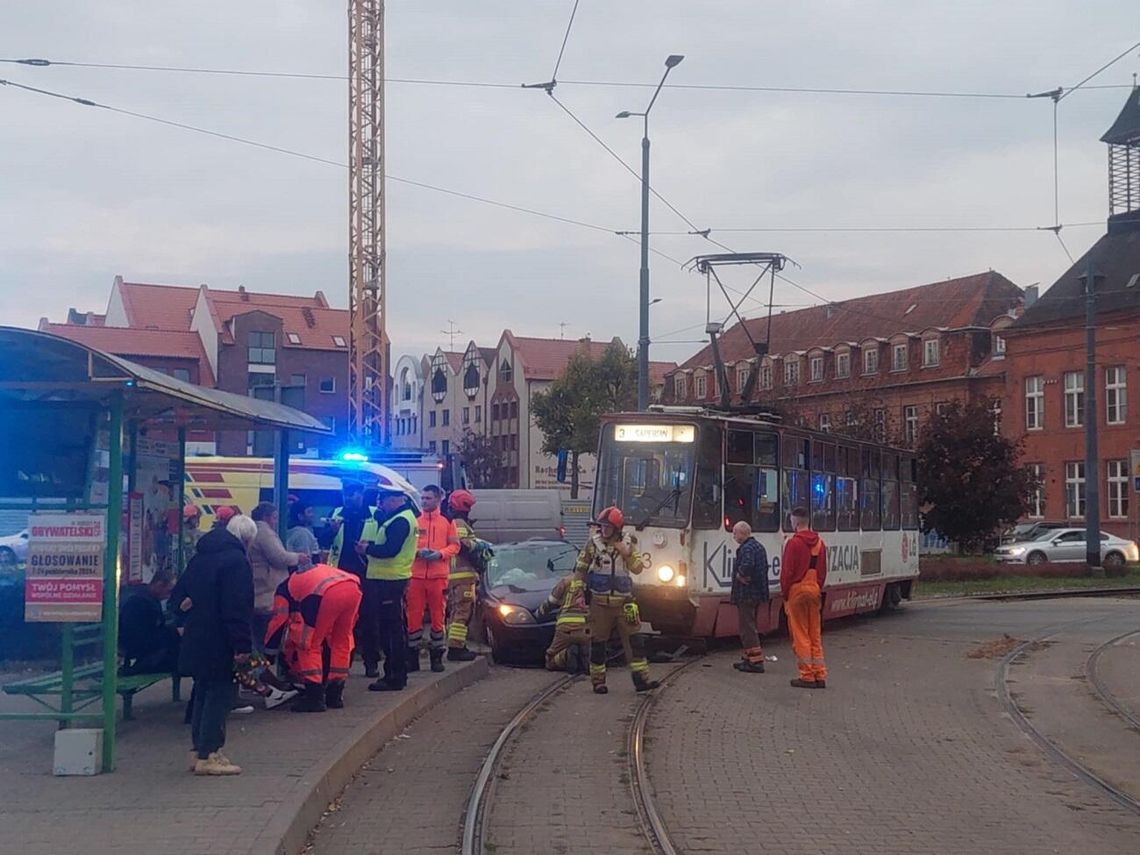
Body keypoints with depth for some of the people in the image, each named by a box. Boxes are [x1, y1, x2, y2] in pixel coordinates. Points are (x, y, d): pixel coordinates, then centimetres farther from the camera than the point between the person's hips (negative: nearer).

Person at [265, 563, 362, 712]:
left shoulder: (284, 589, 28)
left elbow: (278, 624, 24)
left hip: (327, 594, -6)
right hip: (354, 588, 6)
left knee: (309, 645, 11)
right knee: (341, 642, 23)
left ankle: (314, 697, 8)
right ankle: (335, 694, 28)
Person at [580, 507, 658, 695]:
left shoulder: (628, 544, 3)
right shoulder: (593, 543, -2)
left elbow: (637, 568, -2)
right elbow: (580, 569, 6)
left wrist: (627, 554, -18)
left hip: (623, 603, 1)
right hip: (600, 603, -1)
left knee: (634, 640, -4)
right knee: (598, 643, 4)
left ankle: (641, 679, -2)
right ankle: (598, 681, 15)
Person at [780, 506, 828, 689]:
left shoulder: (794, 543, -13)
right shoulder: (819, 542, 9)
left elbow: (787, 572, -13)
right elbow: (823, 571, 12)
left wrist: (785, 593, -3)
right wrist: (817, 588, 17)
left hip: (797, 591, -6)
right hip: (814, 591, 6)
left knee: (800, 635, 0)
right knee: (815, 634, 11)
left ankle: (807, 676, 0)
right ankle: (820, 675, 11)